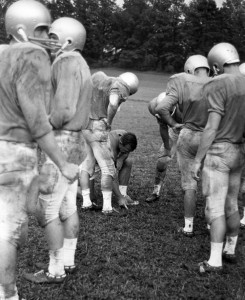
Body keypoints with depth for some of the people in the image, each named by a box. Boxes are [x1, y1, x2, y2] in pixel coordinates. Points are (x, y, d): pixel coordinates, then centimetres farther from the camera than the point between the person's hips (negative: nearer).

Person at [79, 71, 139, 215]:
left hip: (83, 125, 7)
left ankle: (86, 201, 19)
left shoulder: (98, 76, 11)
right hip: (97, 129, -7)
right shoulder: (118, 87, -10)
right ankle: (107, 206, 2)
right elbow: (113, 104, -31)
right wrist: (109, 122, -14)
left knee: (86, 164, 17)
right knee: (107, 167, 3)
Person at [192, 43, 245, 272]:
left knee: (215, 208, -2)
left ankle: (215, 261, 2)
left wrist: (197, 160, -12)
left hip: (219, 152, -7)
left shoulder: (217, 86, -15)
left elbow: (212, 128, -18)